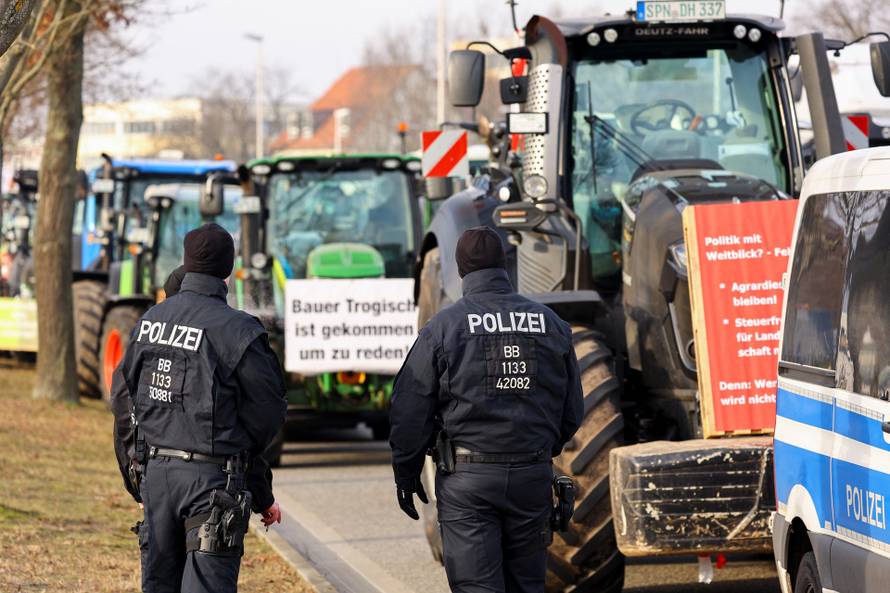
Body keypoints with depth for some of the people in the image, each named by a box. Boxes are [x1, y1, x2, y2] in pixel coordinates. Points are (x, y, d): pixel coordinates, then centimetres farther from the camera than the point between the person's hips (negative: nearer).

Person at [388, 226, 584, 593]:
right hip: (533, 476, 4)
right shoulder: (550, 324, 6)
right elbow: (573, 409, 13)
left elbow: (410, 411, -4)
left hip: (467, 480, -3)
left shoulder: (444, 326, -5)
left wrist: (406, 475, 7)